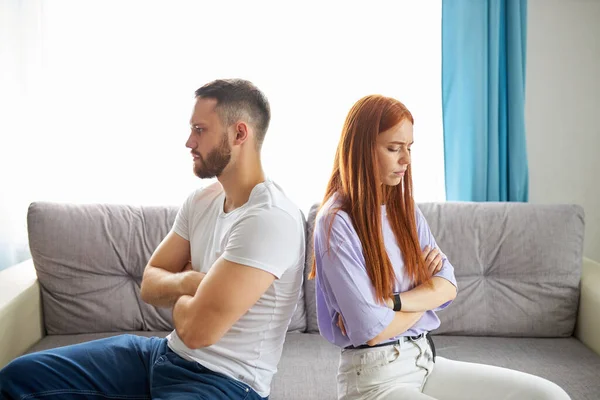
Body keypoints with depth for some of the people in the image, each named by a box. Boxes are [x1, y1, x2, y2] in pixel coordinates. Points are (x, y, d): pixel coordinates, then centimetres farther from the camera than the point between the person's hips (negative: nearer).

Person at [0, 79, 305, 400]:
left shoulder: (270, 218, -24)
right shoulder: (201, 200, 6)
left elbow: (197, 328, -27)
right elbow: (150, 285, 7)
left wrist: (177, 291, -4)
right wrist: (188, 282, -16)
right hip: (170, 353, 8)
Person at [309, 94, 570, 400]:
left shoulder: (405, 209, 8)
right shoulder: (337, 222, -15)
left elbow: (448, 287, 1)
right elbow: (372, 330, -19)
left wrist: (391, 302, -16)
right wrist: (426, 294, -2)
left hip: (426, 359, 7)